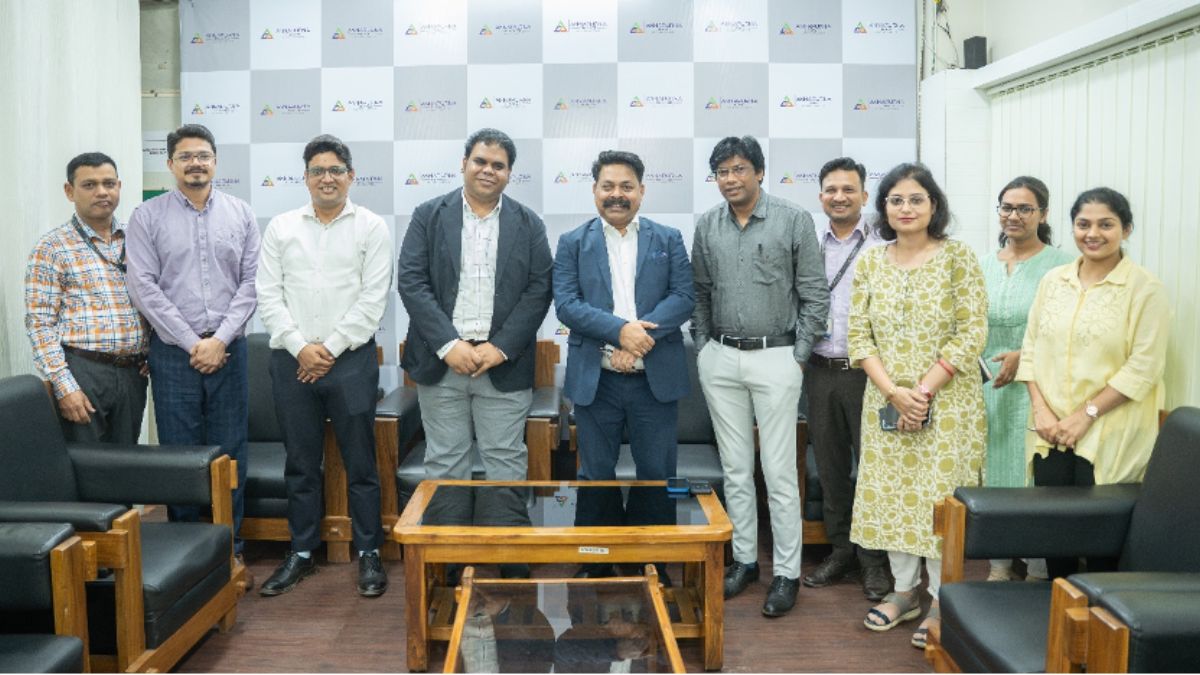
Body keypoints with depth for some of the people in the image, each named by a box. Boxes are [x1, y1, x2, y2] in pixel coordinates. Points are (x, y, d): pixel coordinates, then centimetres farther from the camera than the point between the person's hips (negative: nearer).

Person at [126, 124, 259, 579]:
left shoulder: (240, 214, 6)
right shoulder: (147, 217, 1)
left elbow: (250, 283, 1)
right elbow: (144, 288, -5)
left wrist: (220, 340, -9)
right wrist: (193, 343, -11)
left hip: (228, 349, 1)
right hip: (173, 351, -1)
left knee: (230, 451, 6)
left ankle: (230, 546, 18)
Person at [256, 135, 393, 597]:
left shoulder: (371, 227, 2)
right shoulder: (281, 228, 9)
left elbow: (373, 299, -5)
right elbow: (269, 296, 4)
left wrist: (330, 348, -9)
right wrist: (301, 347, -7)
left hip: (351, 358, -2)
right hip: (292, 359, 3)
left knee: (360, 462, 3)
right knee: (300, 462, 11)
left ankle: (369, 553, 13)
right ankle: (301, 552, 22)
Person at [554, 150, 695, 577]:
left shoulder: (668, 240, 8)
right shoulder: (573, 244, 6)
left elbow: (685, 297, -2)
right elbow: (566, 303, -5)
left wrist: (641, 335, -17)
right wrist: (620, 329, -19)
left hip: (656, 378, 1)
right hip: (595, 380, 0)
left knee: (656, 476, 7)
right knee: (596, 477, 8)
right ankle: (597, 564, 21)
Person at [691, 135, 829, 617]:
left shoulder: (794, 220, -4)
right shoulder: (707, 226, 7)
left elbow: (815, 296, -2)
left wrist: (798, 357, -6)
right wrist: (704, 346, 7)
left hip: (775, 358, -3)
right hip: (720, 360, 4)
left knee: (779, 473, 0)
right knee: (735, 469, 11)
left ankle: (786, 573, 10)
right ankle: (744, 559, 23)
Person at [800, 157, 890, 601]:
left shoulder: (883, 248, -2)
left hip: (867, 370, -3)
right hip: (821, 370, 4)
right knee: (830, 465, 11)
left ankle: (874, 558, 15)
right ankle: (841, 550, 25)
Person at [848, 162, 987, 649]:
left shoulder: (958, 257, -5)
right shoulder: (870, 262, 5)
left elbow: (972, 333, -9)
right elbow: (860, 335, 2)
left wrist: (924, 390, -14)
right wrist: (894, 392, -11)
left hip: (946, 402, -3)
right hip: (885, 402, 4)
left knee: (941, 496, 1)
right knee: (891, 495, 9)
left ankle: (942, 601, 17)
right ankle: (905, 589, 26)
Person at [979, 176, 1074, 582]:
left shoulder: (1060, 264, -4)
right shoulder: (983, 264, 12)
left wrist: (1024, 356, -19)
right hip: (987, 387, 5)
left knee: (1034, 479, -1)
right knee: (993, 476, 9)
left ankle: (1038, 571, 14)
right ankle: (999, 567, 22)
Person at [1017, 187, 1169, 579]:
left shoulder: (1145, 289, -5)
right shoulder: (1053, 280, 9)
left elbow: (1143, 367, -11)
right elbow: (1031, 349, 8)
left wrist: (1086, 414, -14)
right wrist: (1041, 410, -4)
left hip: (1109, 436, -4)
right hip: (1052, 431, 4)